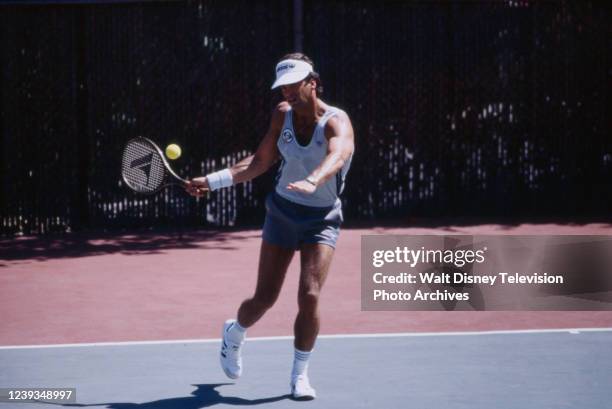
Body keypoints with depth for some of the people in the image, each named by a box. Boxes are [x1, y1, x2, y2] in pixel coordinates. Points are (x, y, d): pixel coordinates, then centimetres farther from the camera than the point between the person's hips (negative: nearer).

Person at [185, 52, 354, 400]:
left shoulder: (336, 121, -18)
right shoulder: (283, 114, -2)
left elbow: (337, 156, -41)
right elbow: (261, 162, 9)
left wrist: (312, 181, -61)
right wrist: (213, 181, 3)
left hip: (322, 219, -3)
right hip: (283, 212, 3)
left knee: (310, 295, -18)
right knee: (264, 299, 3)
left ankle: (300, 375, 2)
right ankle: (234, 334, 38)